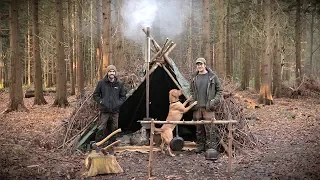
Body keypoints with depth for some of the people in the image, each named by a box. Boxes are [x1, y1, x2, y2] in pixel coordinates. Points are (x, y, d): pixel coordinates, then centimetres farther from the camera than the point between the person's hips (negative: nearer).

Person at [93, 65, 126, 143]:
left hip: (115, 111, 3)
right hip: (104, 111, -2)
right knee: (101, 129, -7)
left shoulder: (120, 84, 7)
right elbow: (95, 95, 8)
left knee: (113, 129, 9)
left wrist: (118, 103, 0)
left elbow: (123, 96, 15)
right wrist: (101, 102, -4)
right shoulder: (101, 83, 1)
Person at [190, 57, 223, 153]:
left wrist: (214, 101, -6)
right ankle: (201, 146, 23)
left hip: (208, 107, -4)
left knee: (210, 128, -6)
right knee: (199, 128, 11)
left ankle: (211, 148, 1)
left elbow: (219, 90, 4)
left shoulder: (212, 76, -1)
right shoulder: (194, 78, 11)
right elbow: (191, 91, 22)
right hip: (197, 107, 4)